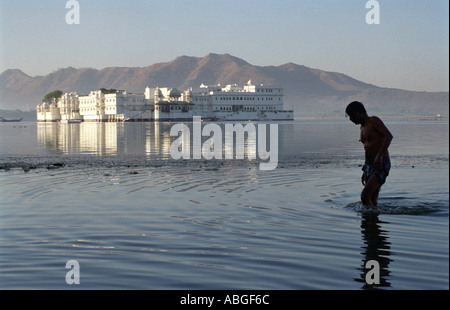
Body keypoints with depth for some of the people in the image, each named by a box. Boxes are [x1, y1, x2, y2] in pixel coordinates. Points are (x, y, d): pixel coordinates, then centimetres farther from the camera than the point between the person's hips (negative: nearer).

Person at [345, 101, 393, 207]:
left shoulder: (374, 121, -7)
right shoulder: (363, 128, 20)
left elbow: (389, 136, -23)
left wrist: (379, 156, -33)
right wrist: (365, 171, 27)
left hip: (381, 165, -9)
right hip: (370, 165, 9)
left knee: (365, 196, -20)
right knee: (372, 201, 6)